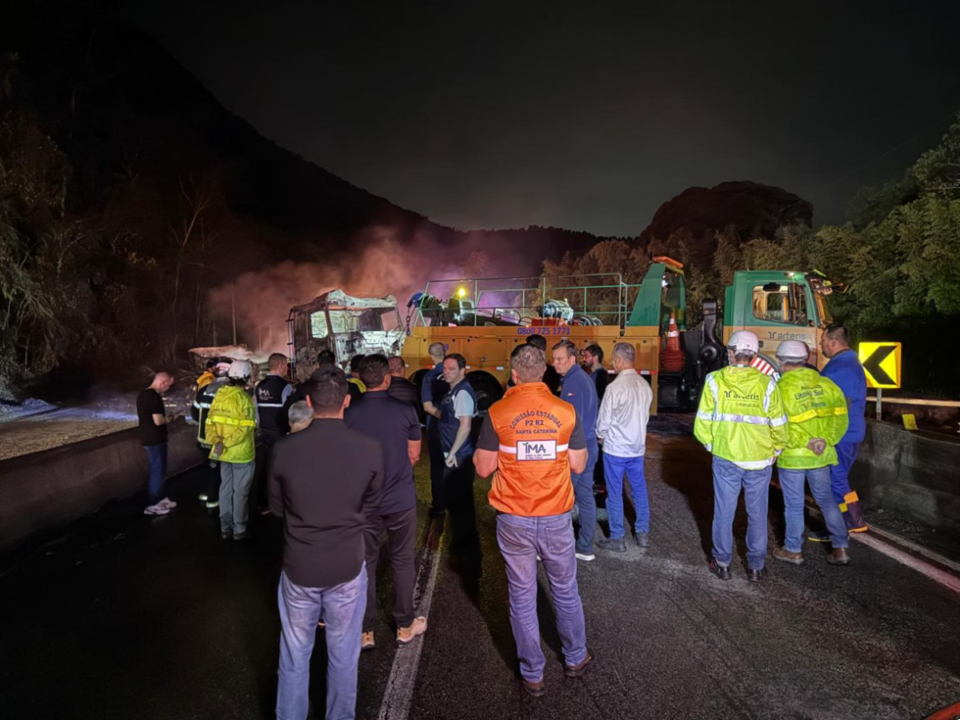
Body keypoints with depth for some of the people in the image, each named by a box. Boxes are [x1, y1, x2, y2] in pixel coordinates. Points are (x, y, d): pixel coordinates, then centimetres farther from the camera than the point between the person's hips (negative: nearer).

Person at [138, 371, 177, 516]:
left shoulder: (143, 394, 11)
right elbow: (158, 420, -26)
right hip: (155, 440, -10)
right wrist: (168, 419, -7)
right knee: (158, 472, 1)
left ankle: (160, 499, 29)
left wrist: (164, 418, 13)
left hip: (147, 438, 10)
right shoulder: (154, 396, -21)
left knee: (158, 471, 19)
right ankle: (152, 505, 8)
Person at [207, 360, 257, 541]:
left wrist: (215, 441, -4)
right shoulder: (243, 398, -16)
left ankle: (225, 528, 24)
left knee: (225, 488, 16)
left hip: (224, 452, 7)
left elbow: (211, 421, 4)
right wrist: (226, 443, -18)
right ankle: (239, 529, 13)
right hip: (241, 452, -6)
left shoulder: (219, 394, 6)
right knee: (240, 491, 4)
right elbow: (246, 428, -23)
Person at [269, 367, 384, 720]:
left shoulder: (284, 448, -15)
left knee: (295, 656, 21)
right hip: (348, 566, 0)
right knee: (343, 656, 20)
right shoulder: (370, 449, -17)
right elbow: (370, 507, -1)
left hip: (299, 566, 1)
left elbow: (277, 507, 1)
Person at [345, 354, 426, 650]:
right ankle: (405, 625, 26)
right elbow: (414, 455, -1)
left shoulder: (349, 413, -11)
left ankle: (365, 631, 23)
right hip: (401, 499, 0)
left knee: (365, 564, 13)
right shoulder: (405, 411, -12)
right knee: (402, 562, 14)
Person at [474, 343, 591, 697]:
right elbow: (578, 465, 0)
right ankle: (575, 658, 40)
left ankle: (533, 674, 27)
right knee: (566, 591, 22)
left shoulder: (497, 413, -11)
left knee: (522, 597, 13)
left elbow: (483, 468, -6)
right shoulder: (566, 411, -7)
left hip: (514, 520, -1)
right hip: (556, 518, 2)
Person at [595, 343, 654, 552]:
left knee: (615, 494, 6)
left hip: (615, 448, -6)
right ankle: (643, 533, 28)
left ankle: (617, 539, 16)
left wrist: (602, 434, 9)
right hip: (638, 447, 6)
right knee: (639, 490, 17)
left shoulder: (615, 387, -19)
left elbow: (603, 421, -11)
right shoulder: (645, 385, -1)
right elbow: (645, 416, 7)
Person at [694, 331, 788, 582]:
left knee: (724, 511, 12)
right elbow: (779, 426, -3)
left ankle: (722, 564, 24)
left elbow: (702, 423, -6)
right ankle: (756, 567, 24)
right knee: (757, 514, 14)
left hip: (726, 458, 0)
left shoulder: (715, 380, -9)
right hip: (760, 460, 1)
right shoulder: (766, 383, -8)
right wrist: (776, 450, 15)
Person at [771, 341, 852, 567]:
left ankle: (793, 550, 21)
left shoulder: (781, 389, -16)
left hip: (791, 456, -4)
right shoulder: (825, 384, 0)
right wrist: (826, 441, -7)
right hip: (821, 455, 5)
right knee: (826, 499, 19)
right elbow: (840, 417, -2)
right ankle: (841, 548, 22)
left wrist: (806, 442, -14)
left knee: (794, 504, 8)